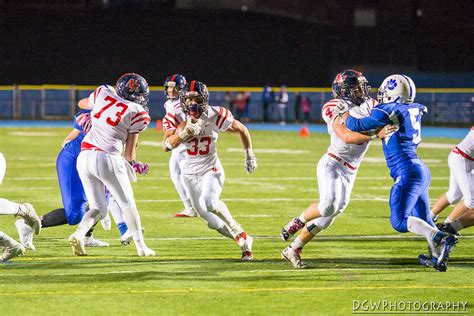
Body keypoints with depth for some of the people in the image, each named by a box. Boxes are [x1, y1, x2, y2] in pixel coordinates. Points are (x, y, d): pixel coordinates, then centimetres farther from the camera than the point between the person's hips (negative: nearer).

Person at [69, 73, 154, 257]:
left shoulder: (103, 93, 10)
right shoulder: (137, 113, 0)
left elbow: (82, 104, 33)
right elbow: (129, 153, 3)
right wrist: (134, 165, 23)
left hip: (84, 157, 5)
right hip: (107, 158, -5)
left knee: (98, 207, 15)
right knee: (127, 204, 15)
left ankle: (78, 235, -10)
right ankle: (141, 246, 15)